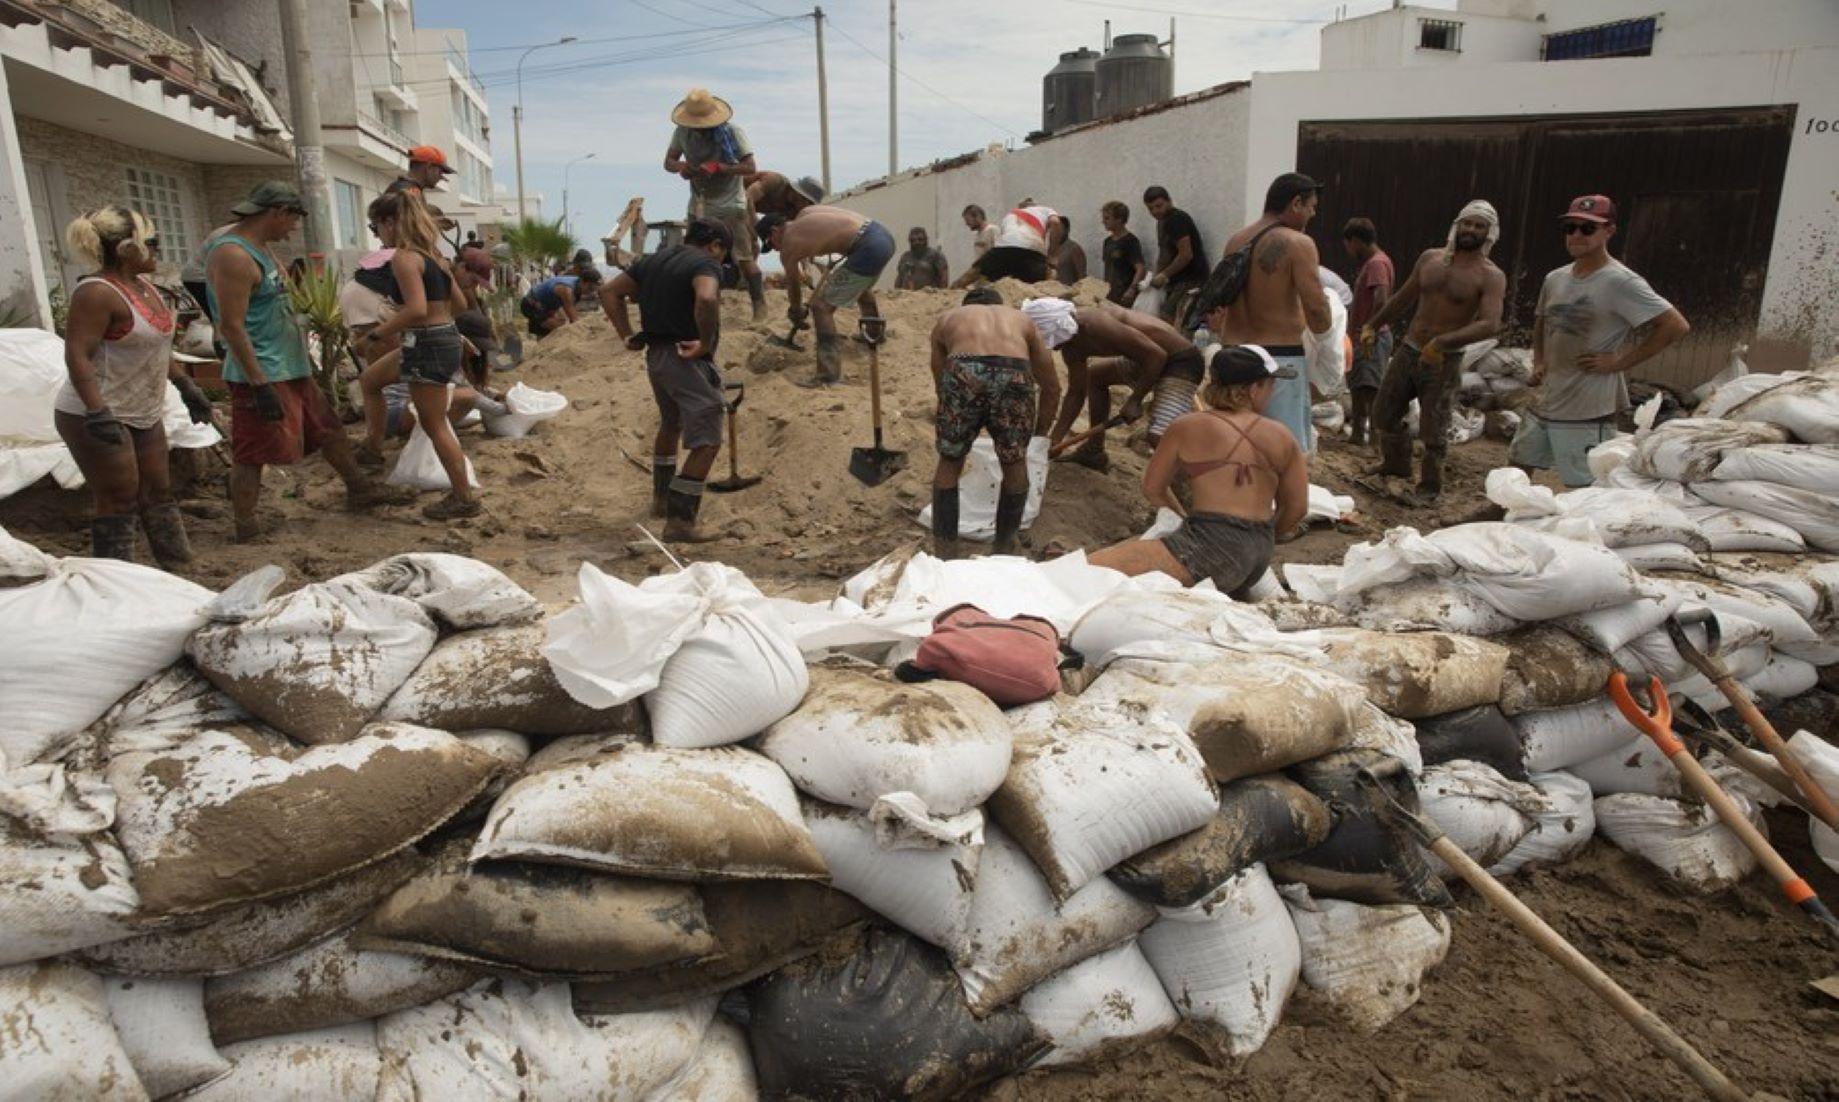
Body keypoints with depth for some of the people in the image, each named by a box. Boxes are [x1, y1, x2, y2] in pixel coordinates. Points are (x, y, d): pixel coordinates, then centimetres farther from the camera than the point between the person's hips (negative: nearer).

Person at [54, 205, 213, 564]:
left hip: (143, 414, 9)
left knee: (158, 492, 13)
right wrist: (97, 413, -33)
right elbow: (77, 356, -25)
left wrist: (186, 386, 20)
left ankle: (178, 567, 21)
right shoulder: (97, 292, -20)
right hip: (100, 418, -9)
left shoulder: (143, 285, 8)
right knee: (118, 500, -4)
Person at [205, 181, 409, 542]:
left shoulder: (259, 249, 13)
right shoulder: (234, 256, -18)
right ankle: (246, 534, 4)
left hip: (291, 368, 10)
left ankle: (359, 490, 34)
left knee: (328, 428, 20)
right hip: (262, 374, -10)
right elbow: (231, 327, -23)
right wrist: (260, 385, -25)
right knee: (252, 455, -3)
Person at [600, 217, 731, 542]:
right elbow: (706, 300, -33)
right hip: (688, 360, -9)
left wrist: (626, 334, 12)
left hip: (656, 355, 9)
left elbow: (609, 291, 17)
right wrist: (706, 343, -21)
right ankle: (680, 520, -7)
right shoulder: (705, 264, -11)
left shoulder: (653, 261, 15)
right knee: (706, 442, -5)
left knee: (670, 424, 29)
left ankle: (662, 498, 42)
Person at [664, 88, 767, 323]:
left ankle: (759, 304, 6)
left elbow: (750, 168, -19)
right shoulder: (683, 133, -5)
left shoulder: (733, 132, -15)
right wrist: (682, 167, -23)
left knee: (744, 258, -6)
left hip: (730, 206, -4)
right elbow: (668, 162, 2)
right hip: (699, 206, 4)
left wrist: (718, 168, -32)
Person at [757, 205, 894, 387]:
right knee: (860, 283, 39)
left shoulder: (788, 245, 0)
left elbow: (793, 287, 15)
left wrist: (796, 314, 32)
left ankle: (829, 376, -5)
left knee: (821, 306, -5)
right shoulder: (805, 214, 18)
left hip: (869, 248, -9)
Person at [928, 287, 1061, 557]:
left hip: (964, 371, 0)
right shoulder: (1021, 319, 38)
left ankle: (943, 555, 25)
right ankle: (1005, 551, 33)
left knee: (949, 463, 23)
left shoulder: (948, 318, 36)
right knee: (1015, 464, 26)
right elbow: (1052, 387, 41)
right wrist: (1038, 432, 54)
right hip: (1014, 374, 1)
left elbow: (940, 383, 38)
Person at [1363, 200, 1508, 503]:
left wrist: (1443, 342, -33)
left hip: (1444, 362, -5)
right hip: (1408, 350, 5)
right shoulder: (1430, 258, 5)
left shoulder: (1491, 277, -10)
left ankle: (1429, 487, 18)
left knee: (1433, 431, -2)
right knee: (1384, 412, 13)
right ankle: (1396, 463, 37)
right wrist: (1373, 325, 19)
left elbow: (1490, 324, -23)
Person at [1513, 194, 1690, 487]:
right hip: (1544, 400, 8)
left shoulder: (1621, 282, -15)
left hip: (1587, 411, -8)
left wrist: (1619, 363, -16)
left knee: (1584, 489, -2)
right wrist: (1538, 361, 11)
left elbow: (1676, 326, -19)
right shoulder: (1555, 278, 8)